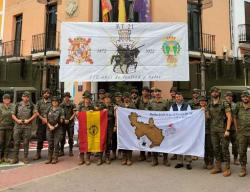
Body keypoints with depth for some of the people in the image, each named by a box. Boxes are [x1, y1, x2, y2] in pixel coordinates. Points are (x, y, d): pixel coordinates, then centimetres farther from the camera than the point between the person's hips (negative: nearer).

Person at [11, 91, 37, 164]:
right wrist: (17, 120, -7)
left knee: (26, 142, 3)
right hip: (18, 125, 1)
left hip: (27, 126, -1)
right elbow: (13, 115, 9)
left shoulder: (31, 105, 4)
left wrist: (29, 120, -11)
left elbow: (35, 114, 0)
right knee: (16, 142, 3)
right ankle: (15, 158, 12)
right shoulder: (18, 105, 8)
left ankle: (25, 158, 12)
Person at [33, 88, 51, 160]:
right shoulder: (39, 102, 11)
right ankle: (38, 153, 11)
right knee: (40, 138, 4)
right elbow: (36, 112, 4)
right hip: (41, 122, 2)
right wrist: (42, 118, -9)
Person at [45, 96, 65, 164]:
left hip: (58, 129, -3)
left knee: (56, 144, -1)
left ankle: (55, 158, 8)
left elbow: (61, 120, -4)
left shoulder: (60, 110, -1)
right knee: (50, 144, 6)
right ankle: (49, 158, 14)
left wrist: (55, 126, -9)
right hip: (49, 128, 3)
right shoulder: (49, 109, 9)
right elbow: (46, 119, 7)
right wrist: (50, 126, -6)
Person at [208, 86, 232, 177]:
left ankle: (227, 168, 9)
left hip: (223, 130, -5)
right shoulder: (209, 105, 9)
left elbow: (229, 117, -9)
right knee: (216, 149, 11)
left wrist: (227, 130, -14)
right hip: (213, 130, 5)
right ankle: (218, 167, 22)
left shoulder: (224, 104, -6)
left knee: (224, 148, -2)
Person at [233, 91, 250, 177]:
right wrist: (236, 128, 8)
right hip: (242, 133, 1)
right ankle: (243, 168, 16)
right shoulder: (238, 105, 2)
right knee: (242, 151, 5)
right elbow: (234, 117, 11)